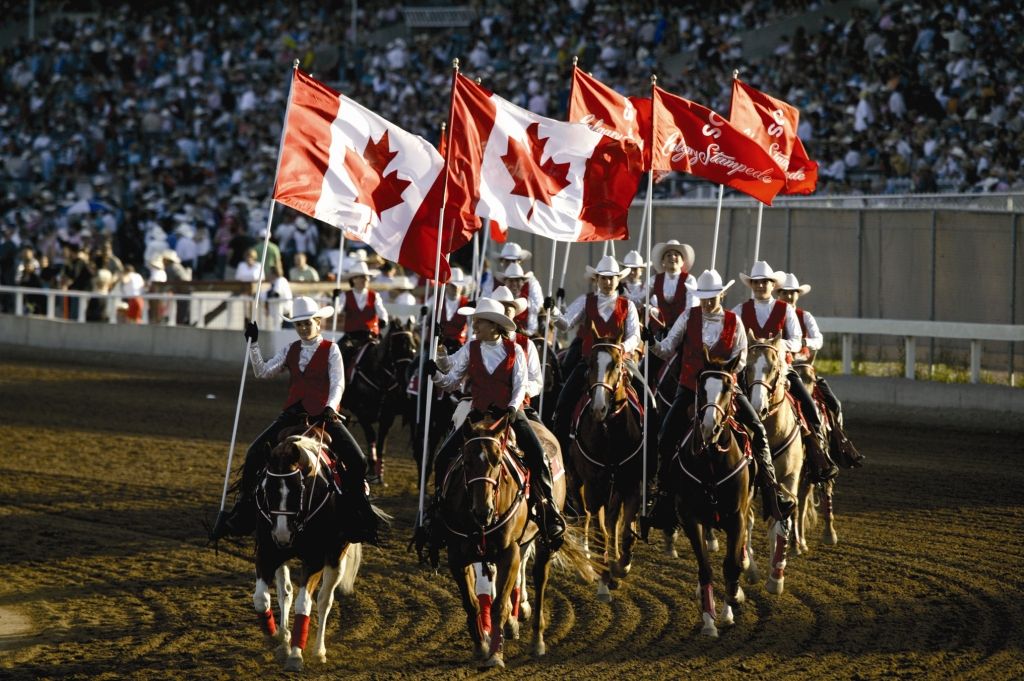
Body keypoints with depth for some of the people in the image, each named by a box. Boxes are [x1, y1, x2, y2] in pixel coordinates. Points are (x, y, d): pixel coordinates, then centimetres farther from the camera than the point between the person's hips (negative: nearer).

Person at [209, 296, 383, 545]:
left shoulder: (331, 350, 0)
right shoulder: (291, 350, 12)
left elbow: (338, 384, -11)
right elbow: (262, 372, 4)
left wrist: (330, 408, -28)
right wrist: (253, 344, -4)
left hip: (324, 415, -4)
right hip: (292, 415, 4)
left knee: (356, 460, -19)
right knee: (255, 454, -9)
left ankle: (356, 509, -1)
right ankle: (245, 506, 1)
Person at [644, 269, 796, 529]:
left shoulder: (734, 321, -1)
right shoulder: (688, 317, 0)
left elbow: (741, 358, 1)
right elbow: (668, 349, -1)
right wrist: (653, 344, -22)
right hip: (690, 388, 0)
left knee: (757, 430, -11)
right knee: (667, 437, -12)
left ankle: (772, 495, -2)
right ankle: (664, 497, 1)